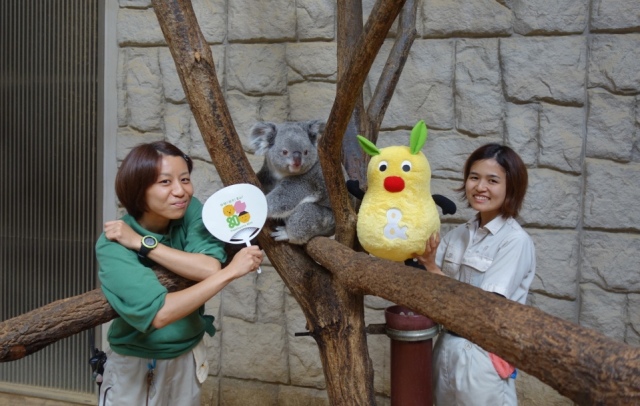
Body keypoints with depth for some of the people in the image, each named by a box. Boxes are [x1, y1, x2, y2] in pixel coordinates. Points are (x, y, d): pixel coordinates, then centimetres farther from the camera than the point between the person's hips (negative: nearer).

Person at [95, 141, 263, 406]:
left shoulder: (190, 210, -11)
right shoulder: (113, 244, -23)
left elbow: (210, 268, -26)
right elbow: (159, 313, -34)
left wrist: (142, 243, -25)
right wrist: (231, 271, -32)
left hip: (188, 358, 4)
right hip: (134, 366, -3)